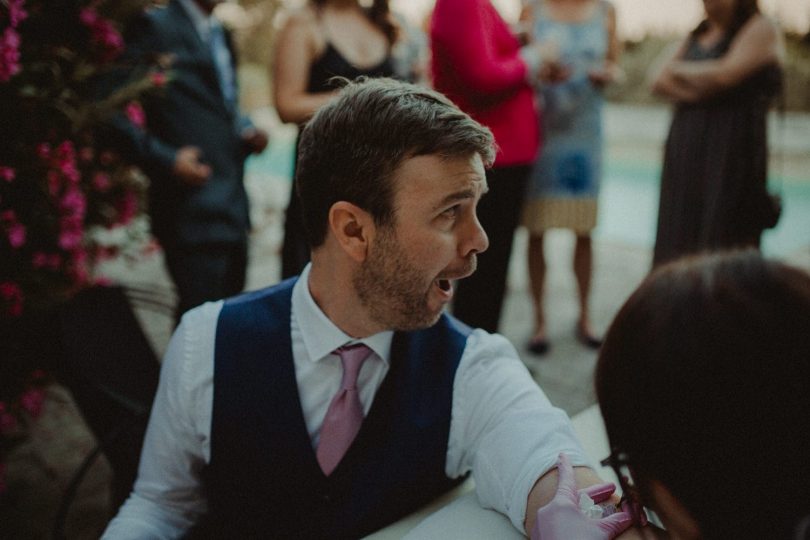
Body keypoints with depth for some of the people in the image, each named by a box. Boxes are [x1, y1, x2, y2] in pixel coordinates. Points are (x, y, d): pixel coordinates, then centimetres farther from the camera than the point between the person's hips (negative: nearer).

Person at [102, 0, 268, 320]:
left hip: (233, 207, 8)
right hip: (193, 213, -8)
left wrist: (247, 130, 8)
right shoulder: (156, 26, -8)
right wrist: (166, 160, -19)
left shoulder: (219, 33, 18)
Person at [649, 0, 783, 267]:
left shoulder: (761, 29, 1)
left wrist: (676, 69, 0)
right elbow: (659, 80, 10)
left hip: (732, 152, -6)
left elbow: (727, 73, -15)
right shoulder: (698, 34, 20)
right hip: (686, 148, 6)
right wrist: (693, 90, -9)